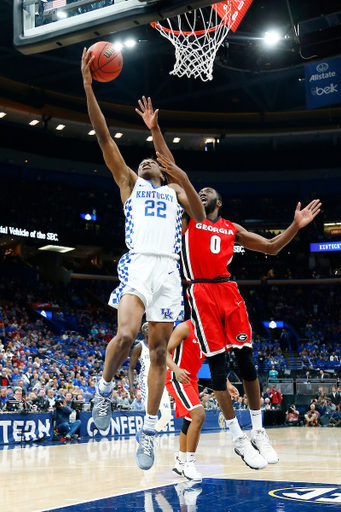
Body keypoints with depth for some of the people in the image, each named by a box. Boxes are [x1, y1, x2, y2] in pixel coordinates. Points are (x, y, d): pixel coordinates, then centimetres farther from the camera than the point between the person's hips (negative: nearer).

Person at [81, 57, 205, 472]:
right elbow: (104, 138, 13)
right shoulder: (129, 182, 21)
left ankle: (148, 432, 7)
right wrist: (87, 86, 5)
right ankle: (104, 390, 2)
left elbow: (200, 216, 10)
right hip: (138, 264, -2)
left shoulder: (174, 190, 27)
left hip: (169, 270, 3)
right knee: (125, 335, -25)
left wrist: (186, 182, -2)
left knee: (159, 351, 0)